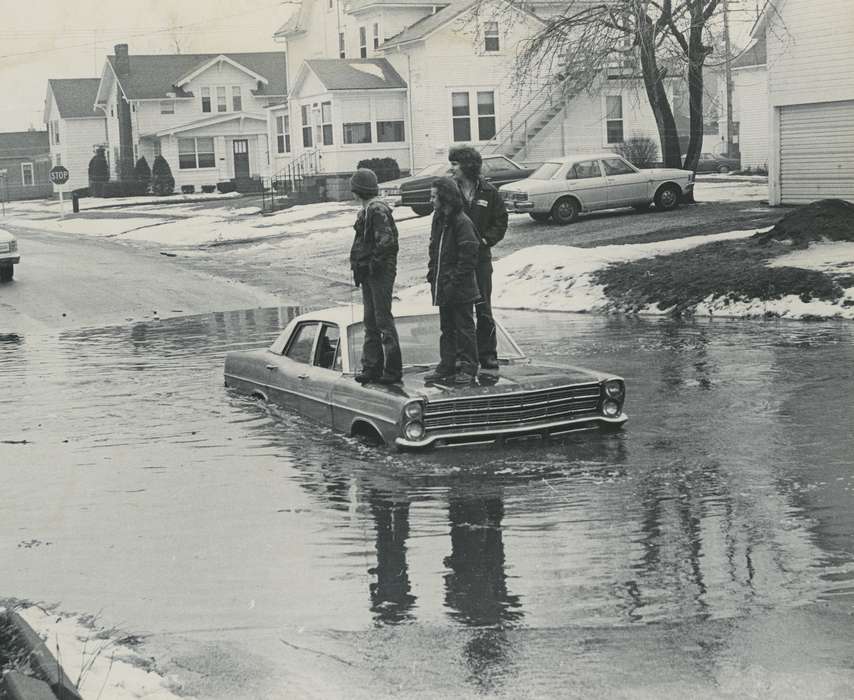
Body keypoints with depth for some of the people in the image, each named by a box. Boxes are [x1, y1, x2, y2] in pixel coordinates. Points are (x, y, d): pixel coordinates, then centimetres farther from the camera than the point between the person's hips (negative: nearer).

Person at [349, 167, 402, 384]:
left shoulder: (378, 210, -14)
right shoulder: (366, 211, 15)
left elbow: (386, 242, -22)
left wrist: (371, 265, -18)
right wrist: (359, 268, 13)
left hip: (381, 272, -10)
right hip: (369, 273, 10)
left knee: (383, 320, -7)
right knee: (370, 322, 12)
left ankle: (393, 369, -3)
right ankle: (372, 367, 18)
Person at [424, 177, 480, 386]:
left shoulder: (462, 222, -16)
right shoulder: (438, 219, 10)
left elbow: (468, 257, -17)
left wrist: (454, 282, -17)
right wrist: (432, 274, 9)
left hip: (460, 289, -8)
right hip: (442, 287, 8)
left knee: (464, 328, 1)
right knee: (446, 328, 13)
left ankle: (468, 368, 8)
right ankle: (447, 366, 20)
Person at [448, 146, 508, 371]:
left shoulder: (488, 192, 0)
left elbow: (501, 221, 7)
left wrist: (485, 240, -5)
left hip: (480, 257, 0)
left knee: (483, 308, 3)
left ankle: (487, 353, 11)